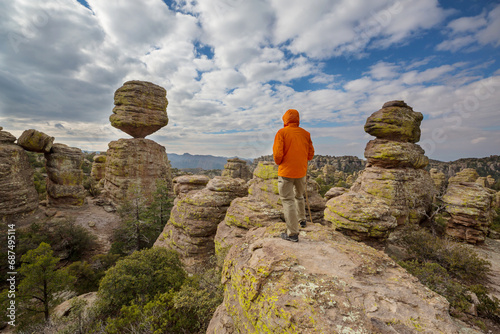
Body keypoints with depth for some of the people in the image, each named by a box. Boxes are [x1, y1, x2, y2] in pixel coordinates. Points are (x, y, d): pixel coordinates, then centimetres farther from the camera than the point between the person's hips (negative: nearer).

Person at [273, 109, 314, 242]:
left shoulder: (282, 132, -9)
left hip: (286, 171, -5)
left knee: (287, 200, -1)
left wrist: (279, 163, 4)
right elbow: (311, 154, 7)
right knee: (299, 196, 27)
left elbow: (277, 153, -16)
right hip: (301, 171, 6)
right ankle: (302, 220, 43)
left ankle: (292, 233, 1)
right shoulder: (305, 133, 5)